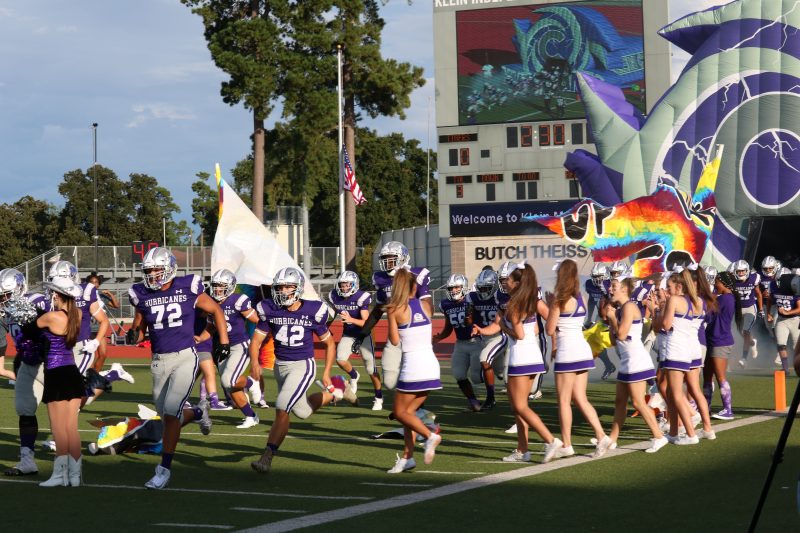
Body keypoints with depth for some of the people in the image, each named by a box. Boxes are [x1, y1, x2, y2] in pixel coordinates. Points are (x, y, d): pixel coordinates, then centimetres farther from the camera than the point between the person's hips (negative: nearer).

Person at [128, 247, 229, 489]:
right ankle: (198, 412, 44)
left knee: (171, 412, -16)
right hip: (159, 361, 4)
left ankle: (164, 469, -8)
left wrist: (224, 341, 5)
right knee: (168, 416, 10)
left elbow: (216, 310, 8)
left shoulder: (187, 289, -6)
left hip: (184, 358, -4)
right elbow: (138, 326, 12)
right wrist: (134, 334, -12)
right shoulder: (143, 295, 1)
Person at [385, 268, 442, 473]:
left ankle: (430, 435, -13)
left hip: (413, 365, -6)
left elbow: (395, 341, -1)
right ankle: (407, 457, 10)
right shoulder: (424, 306, 8)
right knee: (409, 411, 15)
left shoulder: (394, 310, -4)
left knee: (400, 411, 8)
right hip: (431, 364, 6)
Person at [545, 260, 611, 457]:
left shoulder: (559, 300, -11)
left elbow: (550, 329, -7)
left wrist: (549, 305, 2)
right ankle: (601, 436, 1)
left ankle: (566, 444, 4)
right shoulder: (580, 298, 11)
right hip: (583, 350, 7)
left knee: (564, 400, 1)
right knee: (580, 398, 11)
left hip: (567, 352, -7)